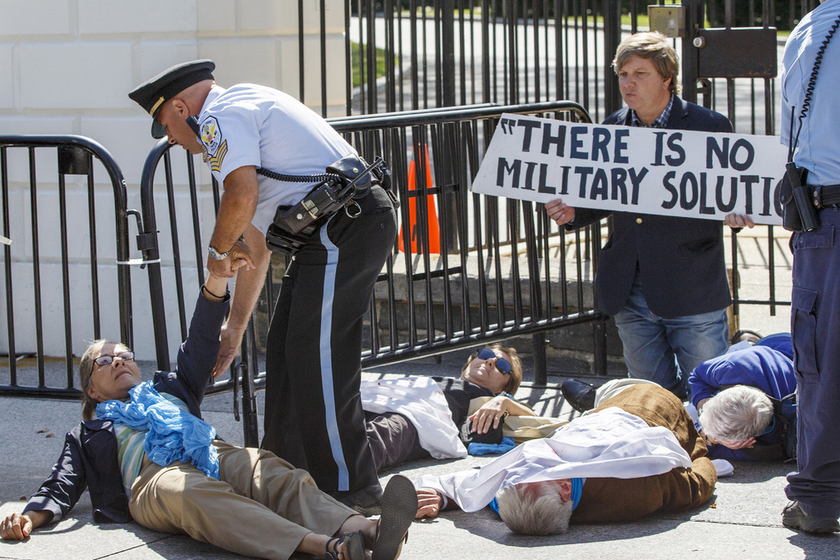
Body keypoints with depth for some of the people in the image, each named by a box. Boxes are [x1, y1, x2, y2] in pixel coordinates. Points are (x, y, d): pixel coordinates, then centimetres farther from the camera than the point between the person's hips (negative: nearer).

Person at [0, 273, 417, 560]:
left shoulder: (170, 388, 41)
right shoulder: (87, 434, 36)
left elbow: (200, 347, 28)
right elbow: (62, 486, 22)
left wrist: (216, 281, 11)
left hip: (216, 455, 4)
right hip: (154, 477, -4)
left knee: (278, 477, -31)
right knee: (193, 494, -41)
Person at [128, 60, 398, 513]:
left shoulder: (221, 116, -4)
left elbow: (242, 196, -22)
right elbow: (255, 241, 30)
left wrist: (217, 251, -2)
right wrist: (235, 325, 31)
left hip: (344, 229, -11)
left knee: (317, 358, -9)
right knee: (286, 351, 15)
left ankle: (350, 488, -5)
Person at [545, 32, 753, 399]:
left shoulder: (709, 127, -5)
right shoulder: (611, 131, 8)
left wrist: (734, 215, -21)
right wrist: (571, 214, -3)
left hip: (692, 290, -4)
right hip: (631, 292, 4)